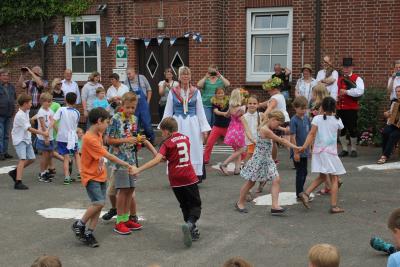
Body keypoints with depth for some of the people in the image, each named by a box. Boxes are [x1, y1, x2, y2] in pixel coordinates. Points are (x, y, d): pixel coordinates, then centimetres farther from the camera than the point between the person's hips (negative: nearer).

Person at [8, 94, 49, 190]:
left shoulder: (26, 112, 6)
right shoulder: (20, 115, -22)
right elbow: (29, 128, -24)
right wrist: (42, 133, -22)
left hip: (26, 139, 9)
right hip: (19, 140, -9)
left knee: (31, 158, 11)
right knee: (23, 159, -18)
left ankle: (15, 172, 26)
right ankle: (18, 183, -19)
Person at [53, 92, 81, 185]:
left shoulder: (61, 110, -8)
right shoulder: (77, 113, 0)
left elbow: (53, 121, -17)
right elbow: (76, 125, 9)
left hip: (62, 136, -2)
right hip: (73, 137, 2)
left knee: (66, 157, 1)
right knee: (76, 155, 23)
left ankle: (67, 177, -2)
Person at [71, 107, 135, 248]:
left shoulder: (98, 134, 5)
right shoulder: (89, 139, -22)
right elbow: (109, 156, -21)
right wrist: (126, 165, -17)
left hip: (101, 175, 8)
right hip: (91, 177, -8)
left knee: (99, 205, 4)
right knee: (99, 202, -19)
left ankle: (89, 233, 12)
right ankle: (79, 225, 1)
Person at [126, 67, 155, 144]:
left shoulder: (141, 78, -3)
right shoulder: (127, 82, -2)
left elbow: (149, 90, 5)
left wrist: (148, 101, 0)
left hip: (143, 104, -1)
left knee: (147, 123, -1)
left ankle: (151, 140, 13)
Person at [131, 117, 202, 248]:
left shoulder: (168, 143, -9)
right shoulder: (186, 138, 7)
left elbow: (157, 160, -22)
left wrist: (138, 169, -23)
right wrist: (167, 158, 16)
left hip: (176, 180, -2)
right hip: (189, 178, 2)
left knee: (185, 206, 16)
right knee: (195, 205, 6)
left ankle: (192, 230, 17)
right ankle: (190, 224, -21)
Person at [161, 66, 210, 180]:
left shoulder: (196, 92, 4)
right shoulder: (173, 92, 3)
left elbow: (200, 111, 7)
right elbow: (168, 111, 7)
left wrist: (204, 128, 4)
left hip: (192, 124, 0)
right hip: (177, 124, 0)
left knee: (194, 150, 0)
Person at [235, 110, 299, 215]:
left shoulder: (267, 128, 4)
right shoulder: (265, 130, -22)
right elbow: (281, 141, -21)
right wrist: (295, 147, -18)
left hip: (267, 160, 9)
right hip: (258, 160, -9)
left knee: (276, 180, -5)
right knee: (250, 182, 8)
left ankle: (275, 206, -6)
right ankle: (240, 203, 27)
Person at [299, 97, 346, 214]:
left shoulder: (317, 118, -3)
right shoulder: (337, 120, -2)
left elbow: (312, 134, -13)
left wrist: (305, 146, -17)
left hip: (318, 151, 3)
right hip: (331, 152, -3)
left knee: (322, 177, 19)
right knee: (334, 179, 3)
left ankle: (306, 193, 4)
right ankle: (334, 206, -1)